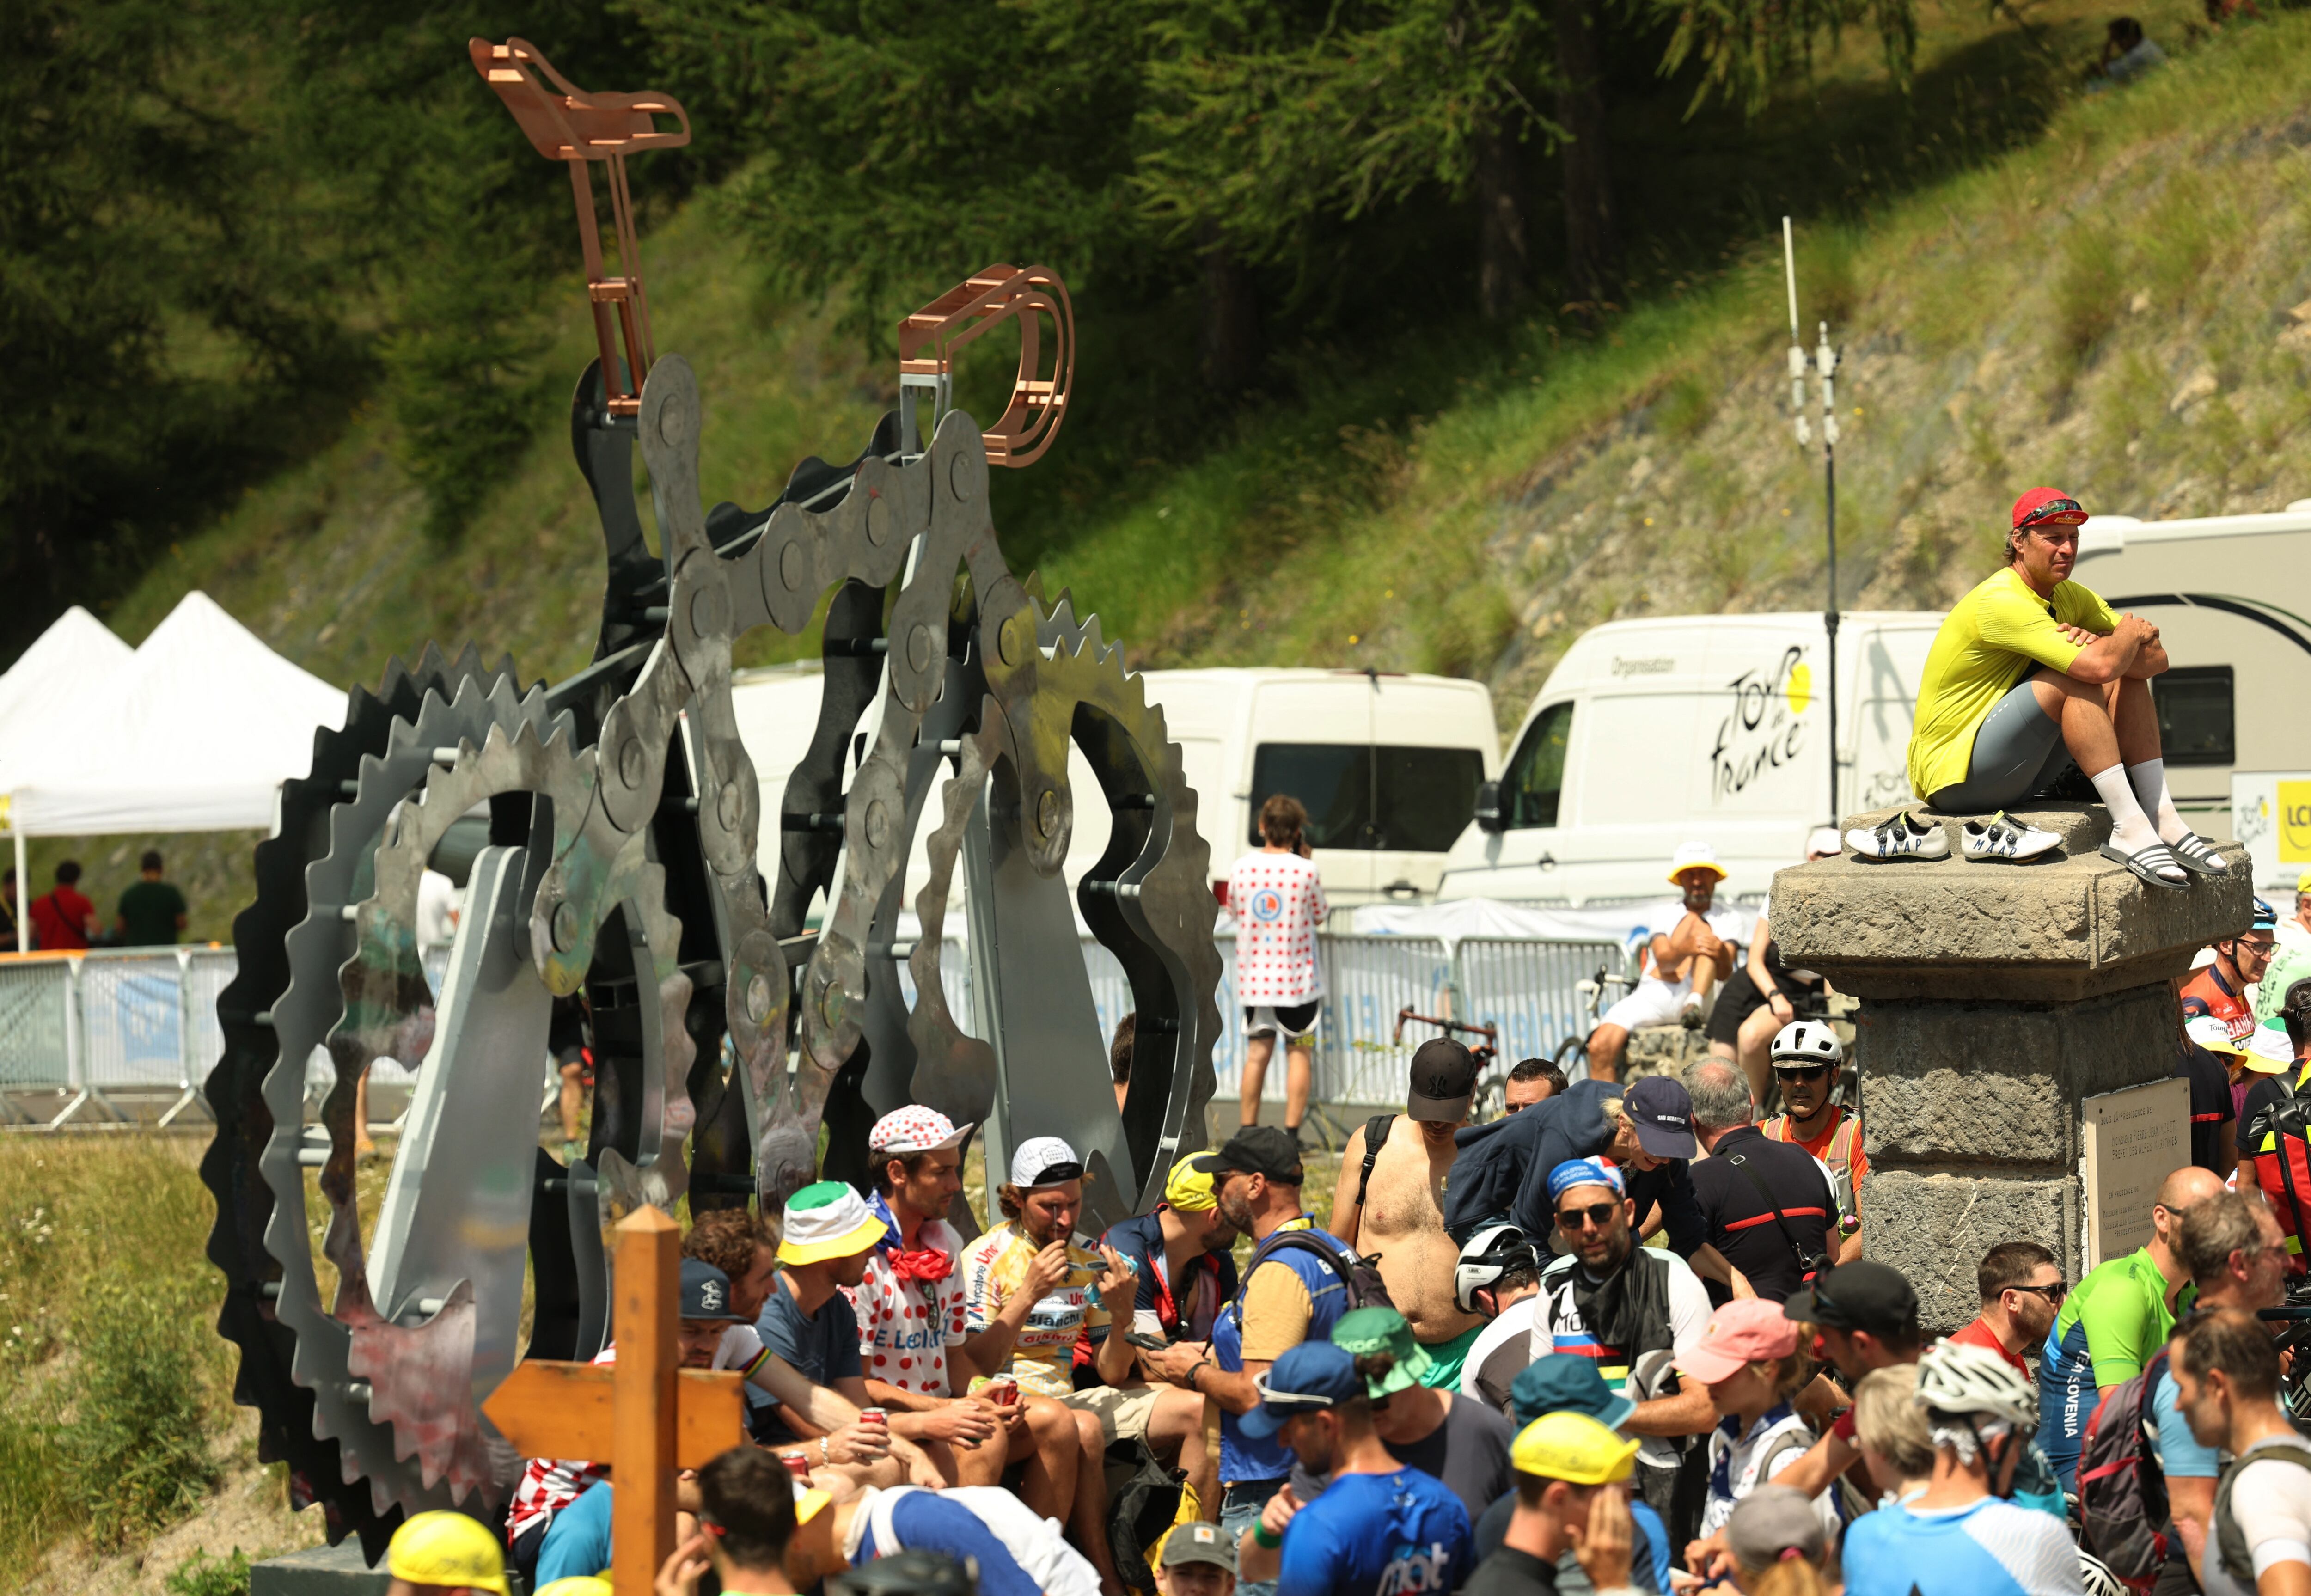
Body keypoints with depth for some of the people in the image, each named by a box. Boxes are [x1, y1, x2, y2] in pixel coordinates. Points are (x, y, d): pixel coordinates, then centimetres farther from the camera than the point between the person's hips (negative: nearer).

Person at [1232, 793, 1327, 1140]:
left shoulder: (1242, 868, -5)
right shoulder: (1306, 871, -13)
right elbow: (1320, 916, 3)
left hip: (1254, 978, 3)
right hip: (1297, 979, -3)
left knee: (1257, 1052, 12)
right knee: (1299, 1052, 6)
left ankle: (1248, 1131, 14)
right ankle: (1291, 1134, 2)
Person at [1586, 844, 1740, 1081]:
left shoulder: (1728, 919, 18)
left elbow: (1724, 973, 0)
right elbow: (1664, 961, -1)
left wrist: (1721, 954, -26)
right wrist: (1685, 950, -26)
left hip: (1690, 993, -1)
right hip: (1652, 995, 1)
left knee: (1696, 923, -20)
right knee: (1600, 1046, -25)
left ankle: (1694, 1007, -38)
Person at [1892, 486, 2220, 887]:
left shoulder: (2073, 597, 7)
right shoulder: (2001, 601, -21)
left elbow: (2156, 659, 0)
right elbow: (2098, 667, -31)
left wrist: (2099, 643, -20)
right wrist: (2129, 633, -9)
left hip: (2013, 775, 9)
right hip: (1953, 776, -9)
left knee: (2126, 680, -1)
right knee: (2073, 678, -26)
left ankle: (2163, 821, -9)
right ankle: (2129, 829, -28)